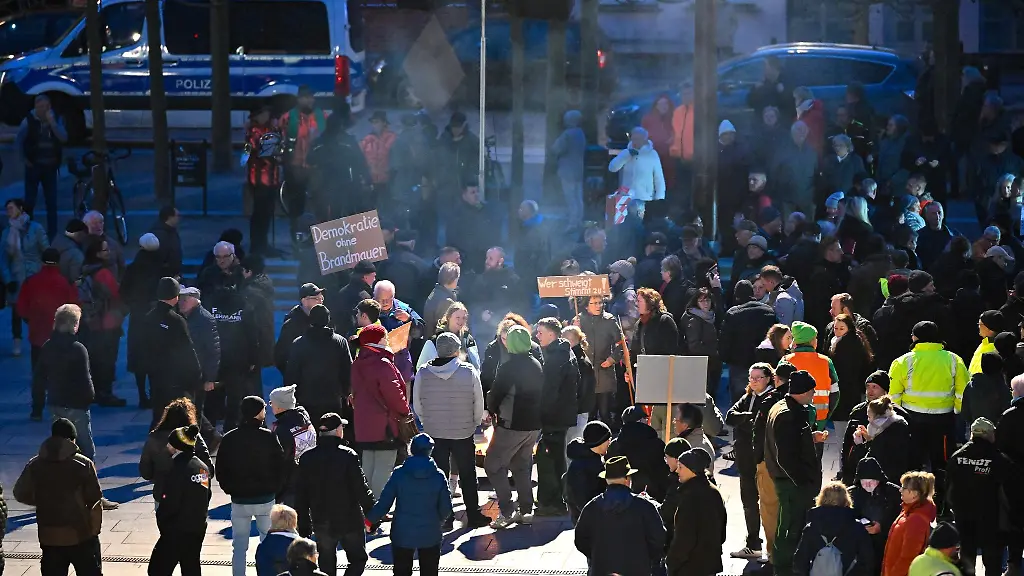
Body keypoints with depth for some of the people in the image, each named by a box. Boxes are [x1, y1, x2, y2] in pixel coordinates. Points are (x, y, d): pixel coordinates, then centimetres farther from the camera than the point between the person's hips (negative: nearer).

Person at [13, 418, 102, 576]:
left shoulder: (35, 465, -2)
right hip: (81, 534, -2)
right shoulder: (83, 464, -10)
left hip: (50, 536, 2)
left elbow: (22, 494, 1)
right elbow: (95, 495, -9)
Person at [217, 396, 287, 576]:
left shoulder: (229, 439, -3)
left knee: (239, 545, 7)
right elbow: (280, 467, -5)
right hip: (265, 499, -2)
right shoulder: (269, 437, -10)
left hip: (239, 500, 2)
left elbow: (220, 470, 2)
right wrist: (275, 488, 8)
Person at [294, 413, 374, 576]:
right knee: (358, 559, 12)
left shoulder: (307, 458, -1)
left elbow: (301, 496, 3)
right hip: (350, 521, -3)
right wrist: (372, 514, -2)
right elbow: (361, 489, -14)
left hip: (321, 524, 4)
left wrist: (303, 526, 10)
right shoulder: (348, 456, -14)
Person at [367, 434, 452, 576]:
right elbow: (446, 509, -2)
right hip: (430, 535, 0)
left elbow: (384, 503, -8)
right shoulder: (438, 476, -8)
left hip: (403, 534, 0)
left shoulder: (399, 474, -10)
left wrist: (370, 519, 8)